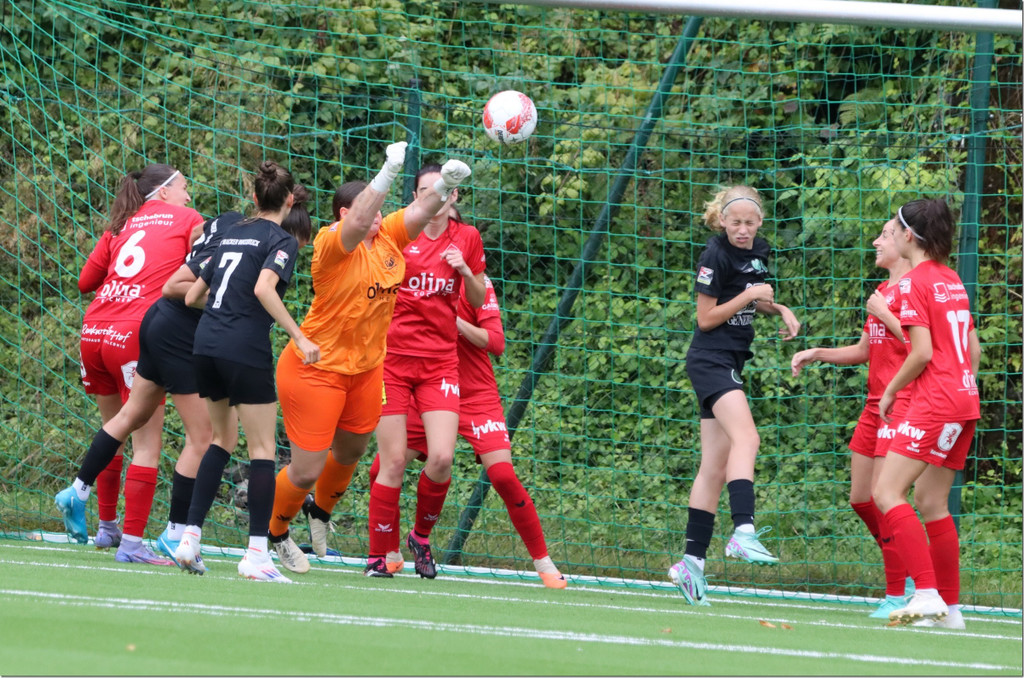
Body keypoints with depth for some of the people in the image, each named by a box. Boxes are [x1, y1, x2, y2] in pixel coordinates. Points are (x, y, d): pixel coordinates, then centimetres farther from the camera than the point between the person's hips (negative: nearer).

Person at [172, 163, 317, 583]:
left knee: (222, 439, 21)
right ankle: (256, 555, -7)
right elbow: (263, 288, -21)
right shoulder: (281, 240, -3)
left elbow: (193, 296, 19)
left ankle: (190, 537, 14)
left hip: (205, 344, 7)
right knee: (262, 449, -1)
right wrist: (299, 337, -20)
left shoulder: (232, 235, 17)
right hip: (244, 350, -7)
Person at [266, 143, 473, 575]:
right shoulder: (332, 242, -20)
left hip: (366, 369, 7)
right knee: (306, 470, -2)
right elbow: (358, 223, -39)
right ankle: (275, 534, 24)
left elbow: (419, 211, -11)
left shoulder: (387, 238, 1)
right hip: (317, 369, -7)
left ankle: (321, 512, 53)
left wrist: (445, 184, -31)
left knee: (351, 453, 23)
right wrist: (389, 172, -49)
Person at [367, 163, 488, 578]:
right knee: (393, 462, -6)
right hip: (393, 355, -2)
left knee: (441, 458, -12)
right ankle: (377, 556, 5)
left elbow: (478, 301, 14)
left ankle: (421, 536, 14)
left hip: (440, 362, 2)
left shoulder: (466, 238, 7)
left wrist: (466, 270, -5)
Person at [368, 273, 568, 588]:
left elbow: (496, 343, -13)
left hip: (476, 398, -4)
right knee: (381, 470, -6)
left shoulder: (475, 281, -8)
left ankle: (544, 564, -5)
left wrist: (456, 321, -26)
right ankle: (392, 555, 15)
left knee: (503, 476, -18)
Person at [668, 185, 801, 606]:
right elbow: (706, 318, -11)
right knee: (746, 438, -28)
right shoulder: (716, 256, -13)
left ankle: (692, 560, 8)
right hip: (710, 361, -9)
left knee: (714, 466, 7)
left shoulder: (758, 252, 11)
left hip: (731, 362, 9)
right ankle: (743, 532, -41)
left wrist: (779, 309, 10)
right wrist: (748, 295, -17)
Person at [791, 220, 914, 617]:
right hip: (876, 402, 10)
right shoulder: (882, 290, 19)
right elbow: (863, 351, 27)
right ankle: (906, 572, 22)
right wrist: (815, 354, 18)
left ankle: (899, 595, -7)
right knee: (860, 499, 10)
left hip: (901, 401, -10)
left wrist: (883, 314, -14)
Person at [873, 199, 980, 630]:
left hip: (934, 403, -9)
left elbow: (923, 352, -16)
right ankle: (949, 608, 12)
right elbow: (974, 348, 20)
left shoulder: (916, 282, -10)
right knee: (931, 502, 13)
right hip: (964, 402, 9)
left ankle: (928, 594, -22)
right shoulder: (952, 280, 16)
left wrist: (890, 392, -4)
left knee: (887, 492, -11)